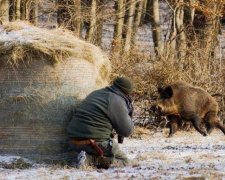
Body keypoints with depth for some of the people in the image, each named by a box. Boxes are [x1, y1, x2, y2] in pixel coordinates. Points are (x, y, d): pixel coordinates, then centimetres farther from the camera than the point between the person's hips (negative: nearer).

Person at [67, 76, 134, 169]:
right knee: (123, 161, 7)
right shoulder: (117, 101, -9)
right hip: (95, 143, -8)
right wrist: (128, 115, 13)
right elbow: (127, 131, -6)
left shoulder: (96, 93, 17)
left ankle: (88, 158, 0)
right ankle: (90, 160, -12)